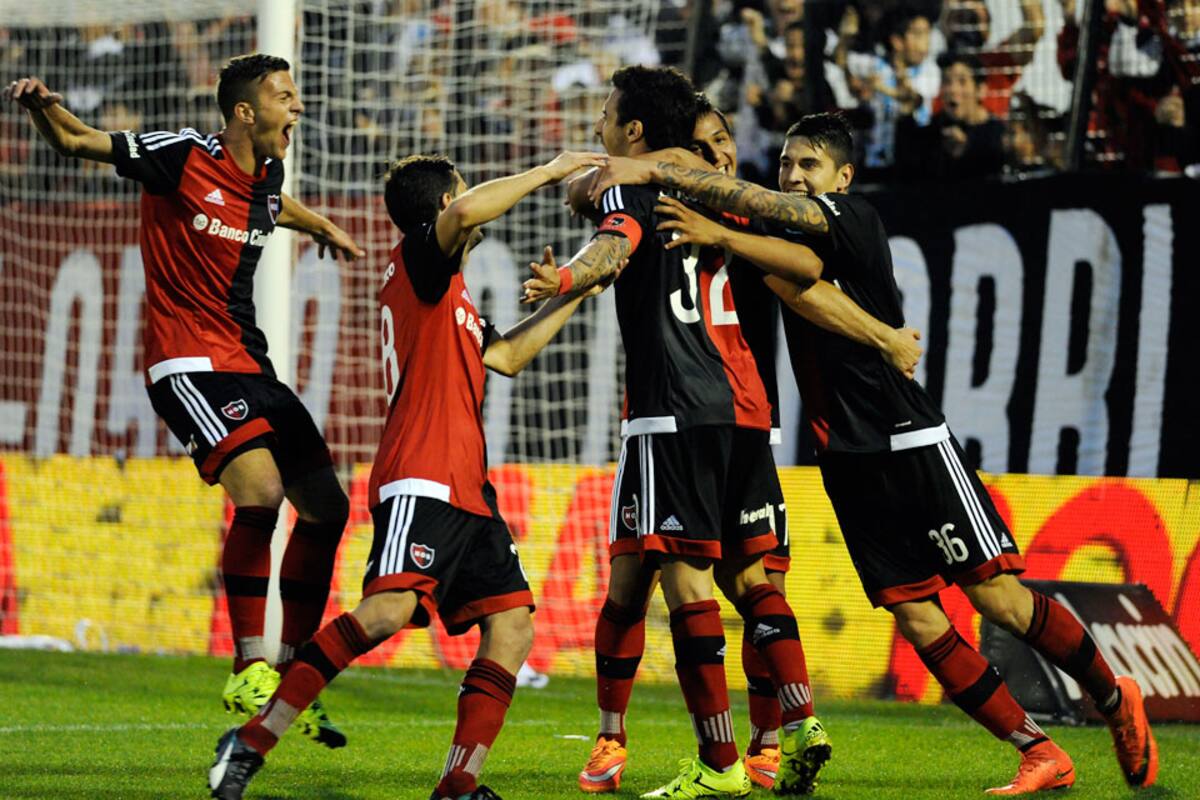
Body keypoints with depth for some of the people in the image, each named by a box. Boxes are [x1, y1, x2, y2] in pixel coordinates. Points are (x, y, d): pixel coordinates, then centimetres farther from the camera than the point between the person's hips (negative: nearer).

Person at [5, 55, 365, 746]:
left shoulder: (267, 177, 9)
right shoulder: (184, 157, -11)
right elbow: (74, 139, -10)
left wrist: (323, 227, 51)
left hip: (249, 363, 9)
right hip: (188, 362, -9)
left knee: (327, 506, 8)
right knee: (261, 489, -27)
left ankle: (293, 677, 18)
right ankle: (248, 671, -20)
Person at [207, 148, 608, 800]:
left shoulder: (446, 295, 28)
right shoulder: (419, 259, 0)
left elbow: (505, 356, 39)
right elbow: (467, 213, -21)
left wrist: (567, 299, 34)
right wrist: (550, 171, -11)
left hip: (466, 489, 10)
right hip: (420, 478, -10)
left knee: (512, 628, -1)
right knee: (391, 607, -25)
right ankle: (252, 741, -22)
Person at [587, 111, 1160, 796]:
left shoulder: (858, 220, -8)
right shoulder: (789, 243, 15)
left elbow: (764, 205, -20)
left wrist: (655, 170, -25)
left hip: (911, 441, -6)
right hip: (847, 458, 7)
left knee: (1000, 597, -6)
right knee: (918, 622, -2)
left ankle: (1114, 698, 15)